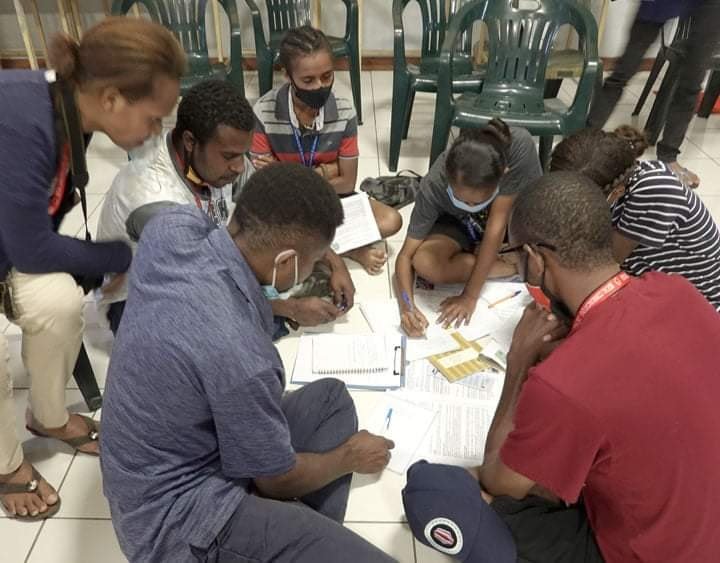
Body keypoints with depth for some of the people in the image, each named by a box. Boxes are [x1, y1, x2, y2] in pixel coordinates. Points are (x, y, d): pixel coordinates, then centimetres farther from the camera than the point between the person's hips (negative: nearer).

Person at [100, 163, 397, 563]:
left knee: (331, 399, 17)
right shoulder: (238, 353, -35)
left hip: (165, 461, 9)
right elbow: (278, 481, -15)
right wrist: (350, 457, 4)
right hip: (176, 515, -8)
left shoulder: (173, 227, -15)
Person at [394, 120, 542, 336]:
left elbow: (497, 223, -33)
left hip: (512, 216, 0)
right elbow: (406, 255, -26)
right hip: (459, 223, 0)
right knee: (425, 263, -31)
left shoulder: (520, 146, -38)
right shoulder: (433, 186, -33)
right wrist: (406, 305, -44)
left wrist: (470, 296, -33)